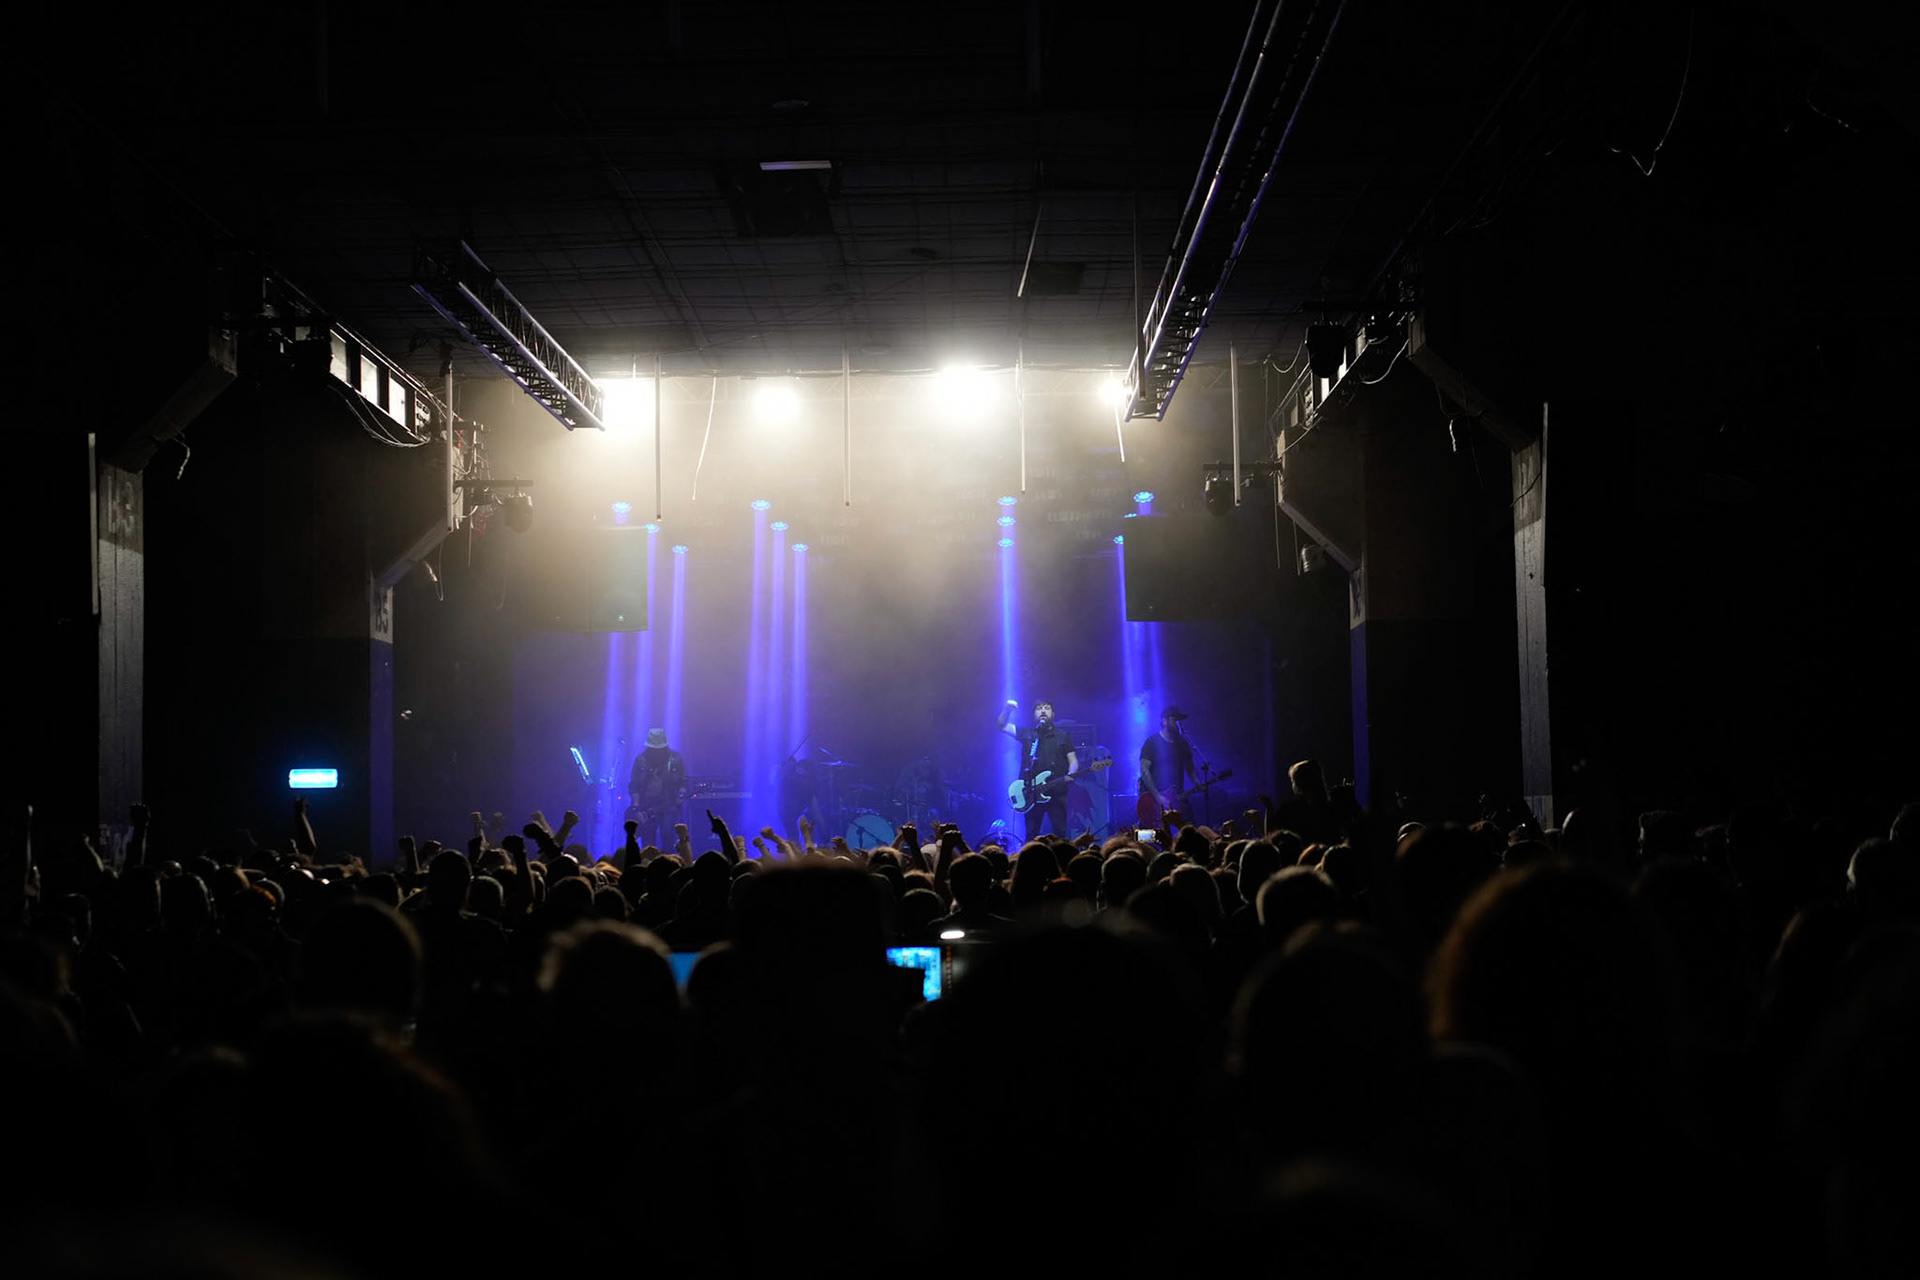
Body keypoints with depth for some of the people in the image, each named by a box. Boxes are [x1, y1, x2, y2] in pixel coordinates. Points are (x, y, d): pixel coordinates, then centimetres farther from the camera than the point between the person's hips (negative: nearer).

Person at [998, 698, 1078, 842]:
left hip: (1057, 793, -1)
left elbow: (1073, 760, 8)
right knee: (1031, 835, 3)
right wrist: (1007, 709, -8)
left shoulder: (1062, 735, 11)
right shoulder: (1026, 734, 13)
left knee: (1060, 833, -5)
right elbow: (1000, 725, 9)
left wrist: (1070, 775, -12)